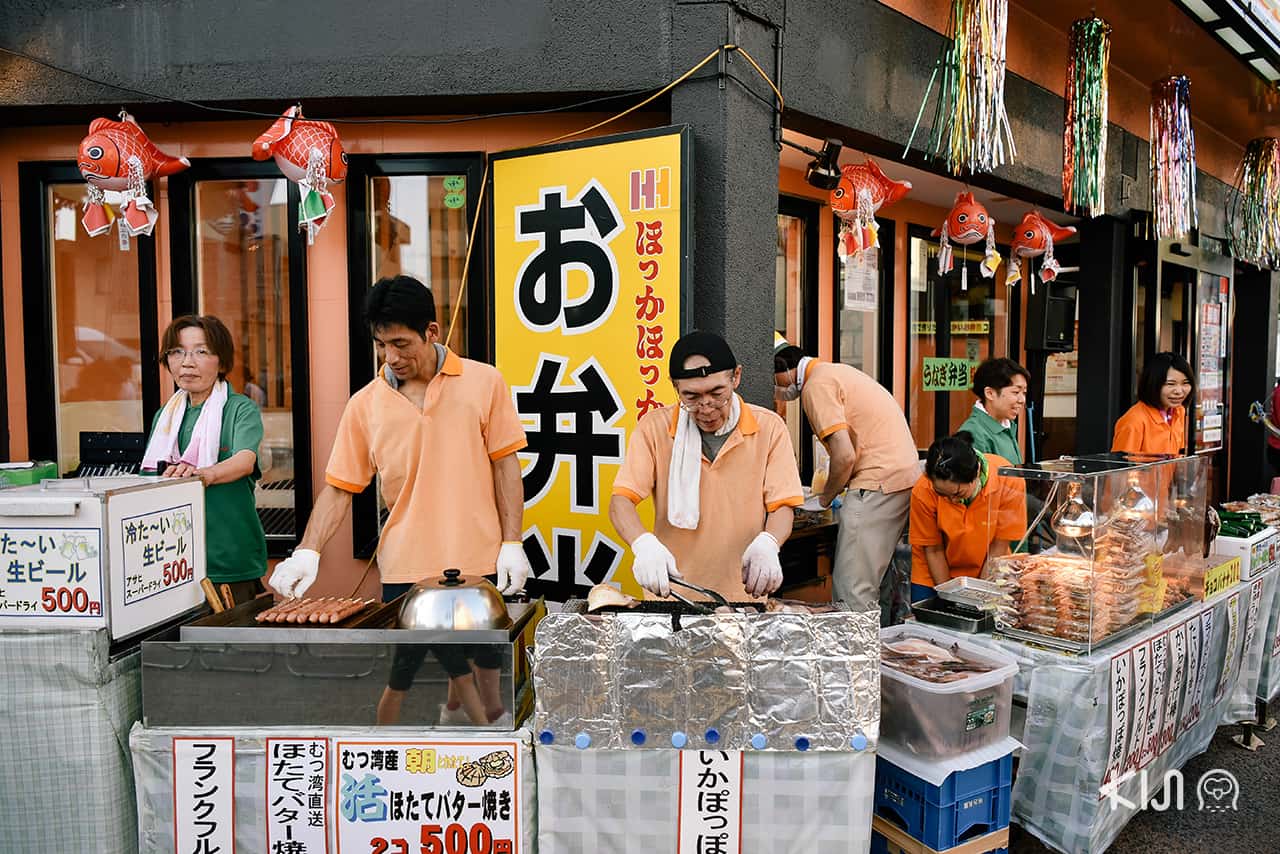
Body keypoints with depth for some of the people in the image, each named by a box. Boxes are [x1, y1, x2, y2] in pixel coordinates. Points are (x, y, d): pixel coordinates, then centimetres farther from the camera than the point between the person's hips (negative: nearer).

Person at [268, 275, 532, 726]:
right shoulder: (364, 404, 2)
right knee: (397, 677, 7)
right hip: (406, 566, 1)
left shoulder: (483, 383, -3)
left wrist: (512, 543, -6)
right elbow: (339, 488, 4)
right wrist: (308, 552, -8)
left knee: (485, 658, 13)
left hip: (479, 560, -1)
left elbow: (505, 466, -2)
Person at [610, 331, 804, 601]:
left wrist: (767, 543, -21)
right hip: (670, 592, 0)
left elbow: (782, 506, 1)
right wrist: (644, 544, -25)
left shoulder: (769, 427, 2)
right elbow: (621, 501, -4)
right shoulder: (654, 427, 1)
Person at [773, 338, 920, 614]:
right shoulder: (834, 371, 21)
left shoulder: (816, 387, -9)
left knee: (854, 592, -7)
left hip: (878, 482, -10)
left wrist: (827, 497, 0)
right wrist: (833, 489, 18)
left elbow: (845, 456, -17)